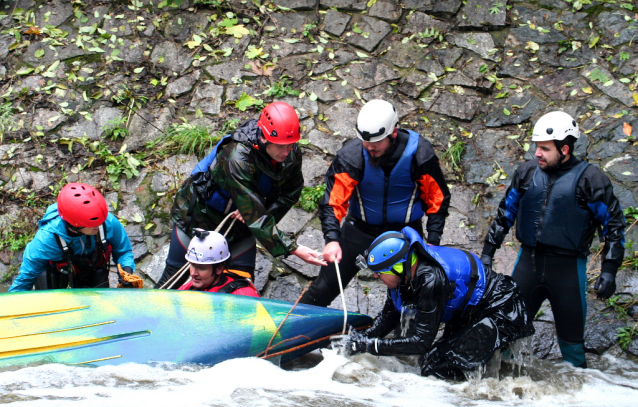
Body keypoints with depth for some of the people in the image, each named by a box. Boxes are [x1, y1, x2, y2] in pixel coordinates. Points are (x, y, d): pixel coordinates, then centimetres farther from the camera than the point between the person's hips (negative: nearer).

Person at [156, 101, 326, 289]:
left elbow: (289, 195, -6)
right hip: (198, 215, -5)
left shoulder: (292, 155, -19)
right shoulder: (237, 158, -39)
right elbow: (256, 217, -39)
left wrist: (251, 212, -25)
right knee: (175, 275, 8)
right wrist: (293, 249, -42)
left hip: (238, 224, 5)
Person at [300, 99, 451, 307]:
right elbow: (333, 200, -18)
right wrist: (332, 239, -33)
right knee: (326, 286, 3)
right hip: (360, 229, 0)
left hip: (405, 232, 0)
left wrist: (433, 242, -8)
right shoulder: (351, 155, -21)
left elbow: (437, 198, -6)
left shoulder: (419, 153, -19)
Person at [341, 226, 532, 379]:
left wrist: (370, 346, -29)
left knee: (436, 365, -21)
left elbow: (421, 341, -31)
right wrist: (364, 338, -11)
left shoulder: (431, 279, -34)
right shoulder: (404, 272, -8)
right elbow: (389, 316, 7)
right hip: (465, 314, 10)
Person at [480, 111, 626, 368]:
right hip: (528, 261, 4)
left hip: (568, 267, -3)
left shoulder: (589, 179, -7)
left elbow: (614, 225, -3)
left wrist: (608, 271, -10)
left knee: (571, 334, 5)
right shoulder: (527, 173, 5)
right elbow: (504, 214, 16)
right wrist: (487, 253, 12)